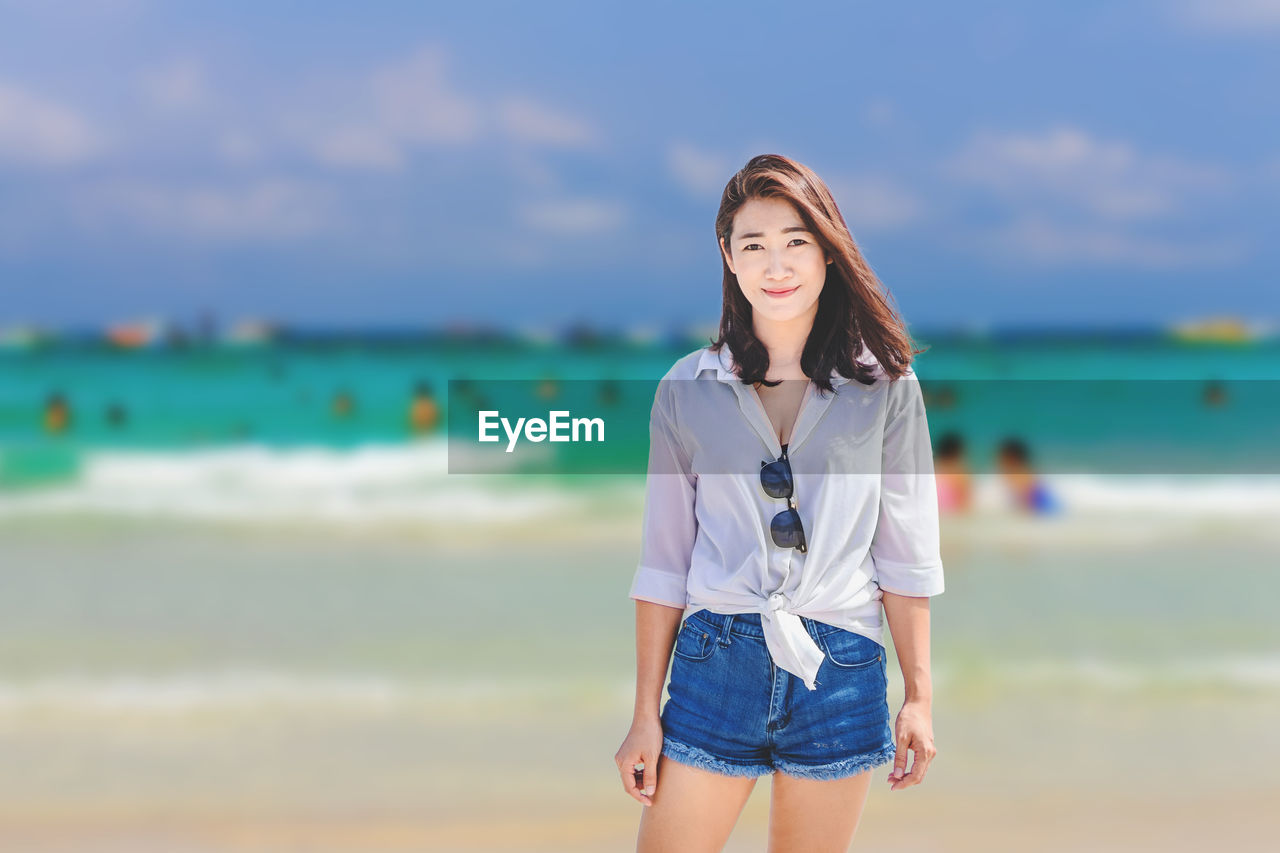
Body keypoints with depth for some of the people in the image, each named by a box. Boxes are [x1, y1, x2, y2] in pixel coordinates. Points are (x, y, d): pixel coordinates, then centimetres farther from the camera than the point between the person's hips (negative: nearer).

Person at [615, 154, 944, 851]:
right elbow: (663, 560, 5)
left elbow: (905, 552, 5)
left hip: (841, 673, 0)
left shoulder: (885, 386, 3)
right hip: (715, 663, 0)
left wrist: (919, 695, 2)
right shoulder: (689, 389, 4)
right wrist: (645, 714, 3)